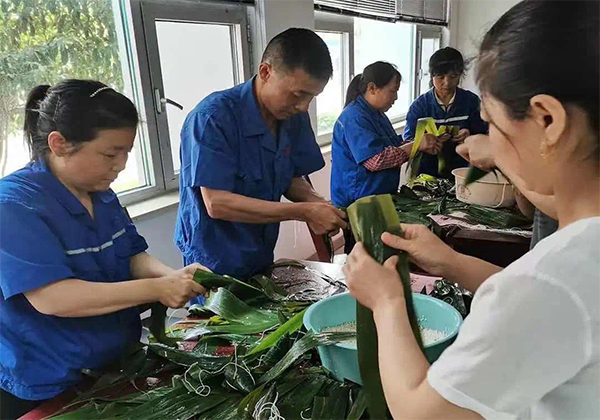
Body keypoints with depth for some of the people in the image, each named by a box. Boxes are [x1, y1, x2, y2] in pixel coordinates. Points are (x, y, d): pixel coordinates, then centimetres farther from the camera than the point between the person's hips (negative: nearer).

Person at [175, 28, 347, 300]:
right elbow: (217, 203, -27)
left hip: (262, 260, 7)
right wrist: (304, 212, -28)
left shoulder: (294, 118, -4)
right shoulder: (214, 117, -24)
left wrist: (315, 202, -16)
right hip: (215, 266, -6)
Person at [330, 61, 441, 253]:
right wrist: (416, 146, -21)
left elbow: (396, 146, 23)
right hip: (357, 203, -9)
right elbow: (375, 160, -27)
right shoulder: (354, 117, -17)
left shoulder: (377, 114, 14)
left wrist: (424, 145, 4)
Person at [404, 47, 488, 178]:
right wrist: (424, 140, -22)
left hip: (461, 171, 1)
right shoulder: (420, 105, 4)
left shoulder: (471, 101, 7)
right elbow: (408, 142, -1)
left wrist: (470, 138, -15)